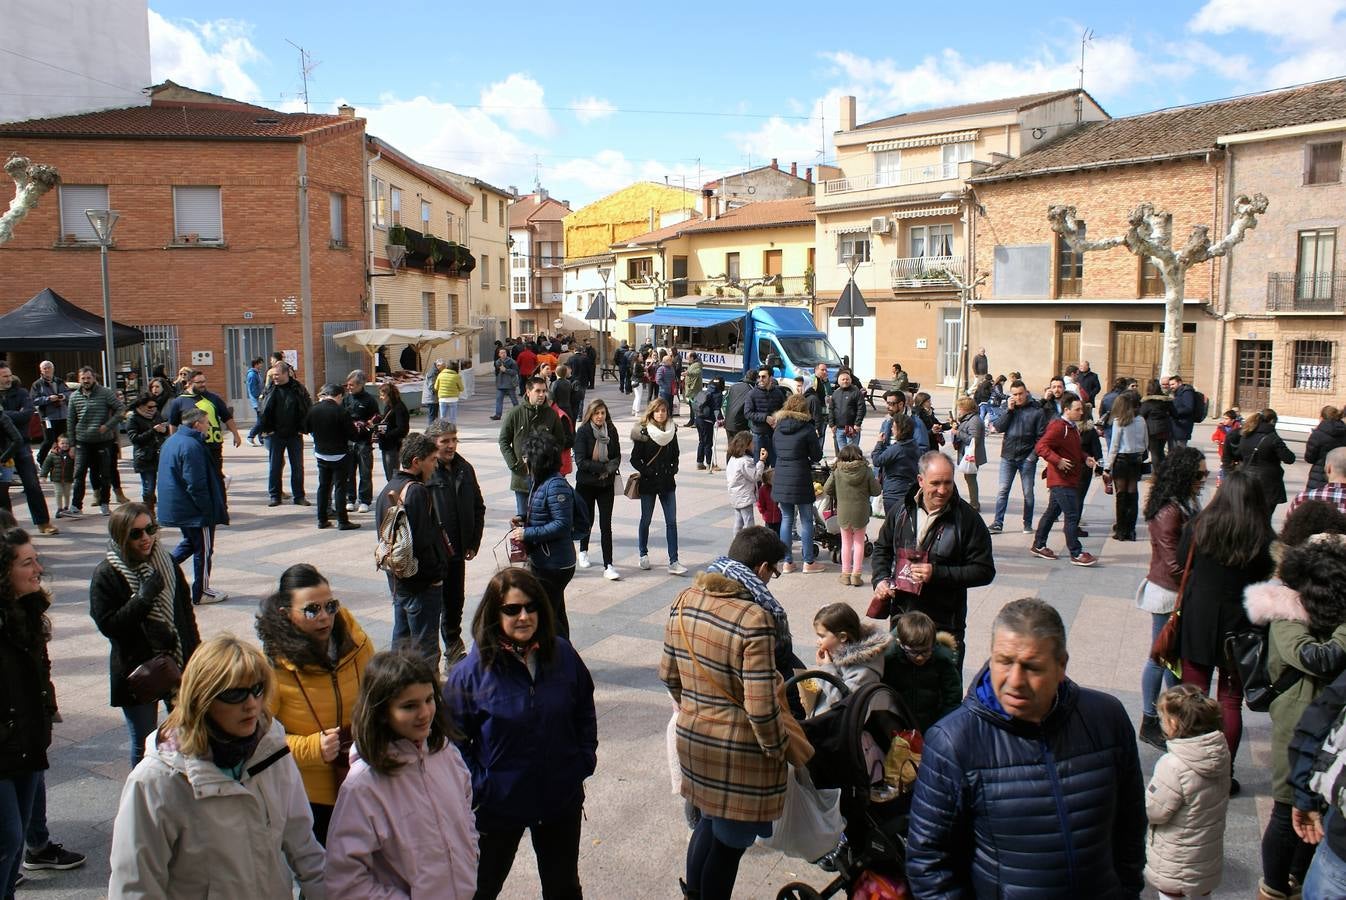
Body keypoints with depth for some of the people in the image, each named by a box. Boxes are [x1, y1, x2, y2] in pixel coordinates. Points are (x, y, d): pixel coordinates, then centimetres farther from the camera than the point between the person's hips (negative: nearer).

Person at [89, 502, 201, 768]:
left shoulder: (167, 565, 0)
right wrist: (143, 598, -26)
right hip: (137, 672, -3)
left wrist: (194, 659, 7)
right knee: (143, 744, 10)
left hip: (176, 664, 4)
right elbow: (107, 625, -17)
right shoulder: (106, 575, -11)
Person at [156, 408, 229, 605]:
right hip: (195, 510, -9)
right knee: (203, 549, 4)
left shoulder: (171, 441, 9)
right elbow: (196, 485, -24)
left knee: (190, 542, 26)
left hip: (174, 506, 10)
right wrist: (210, 511, -18)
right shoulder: (192, 446, -22)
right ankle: (201, 592, 13)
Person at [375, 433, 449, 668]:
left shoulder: (388, 489, 12)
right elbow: (423, 540, -24)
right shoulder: (416, 490, -19)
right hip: (423, 580, -10)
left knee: (401, 640, 20)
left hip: (398, 579, 10)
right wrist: (437, 571, -15)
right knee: (425, 648, -2)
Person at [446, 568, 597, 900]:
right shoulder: (471, 671, -17)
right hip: (498, 807, -2)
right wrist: (478, 789, -15)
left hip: (562, 800, 3)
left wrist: (585, 759, 0)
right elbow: (455, 739, -11)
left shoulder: (562, 654, -6)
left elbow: (585, 711, 7)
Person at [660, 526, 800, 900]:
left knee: (710, 819, 28)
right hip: (739, 750, -7)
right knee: (729, 842, 14)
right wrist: (782, 749, -7)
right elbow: (761, 708, -24)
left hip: (691, 736, 7)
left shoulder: (684, 600, -4)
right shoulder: (756, 620, -26)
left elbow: (668, 674, 7)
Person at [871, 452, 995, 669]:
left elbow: (984, 571, -12)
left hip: (945, 624, -4)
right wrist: (881, 579, -2)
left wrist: (937, 573, -20)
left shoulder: (967, 519, -12)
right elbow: (882, 548, 16)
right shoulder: (901, 512, 2)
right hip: (901, 616, 4)